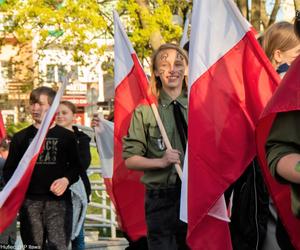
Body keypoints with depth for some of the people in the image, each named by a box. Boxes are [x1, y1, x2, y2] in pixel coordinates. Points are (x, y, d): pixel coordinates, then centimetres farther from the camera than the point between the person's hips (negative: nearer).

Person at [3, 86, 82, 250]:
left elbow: (76, 166, 11)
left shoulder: (66, 136, 8)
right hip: (30, 201, 2)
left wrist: (67, 179, -9)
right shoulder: (21, 137, 13)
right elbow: (9, 169, 16)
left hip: (58, 200, -2)